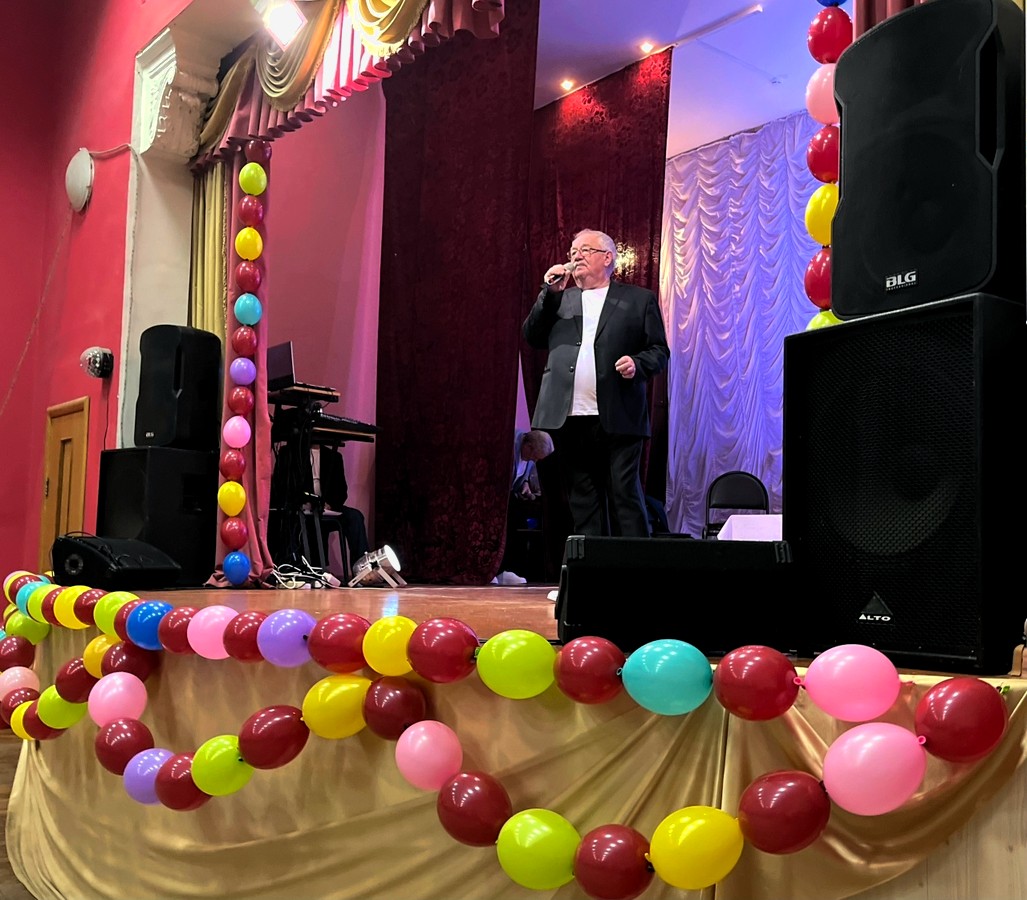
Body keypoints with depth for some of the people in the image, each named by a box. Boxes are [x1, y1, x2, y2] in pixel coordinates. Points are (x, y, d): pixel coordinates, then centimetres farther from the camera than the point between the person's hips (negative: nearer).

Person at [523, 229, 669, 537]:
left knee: (625, 497, -5)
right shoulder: (559, 299, 20)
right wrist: (550, 292, 0)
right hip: (569, 420, 3)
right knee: (583, 503, 8)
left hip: (618, 419, -3)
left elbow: (659, 350, 7)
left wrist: (638, 364, -14)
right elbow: (533, 337, 9)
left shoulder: (639, 299, 11)